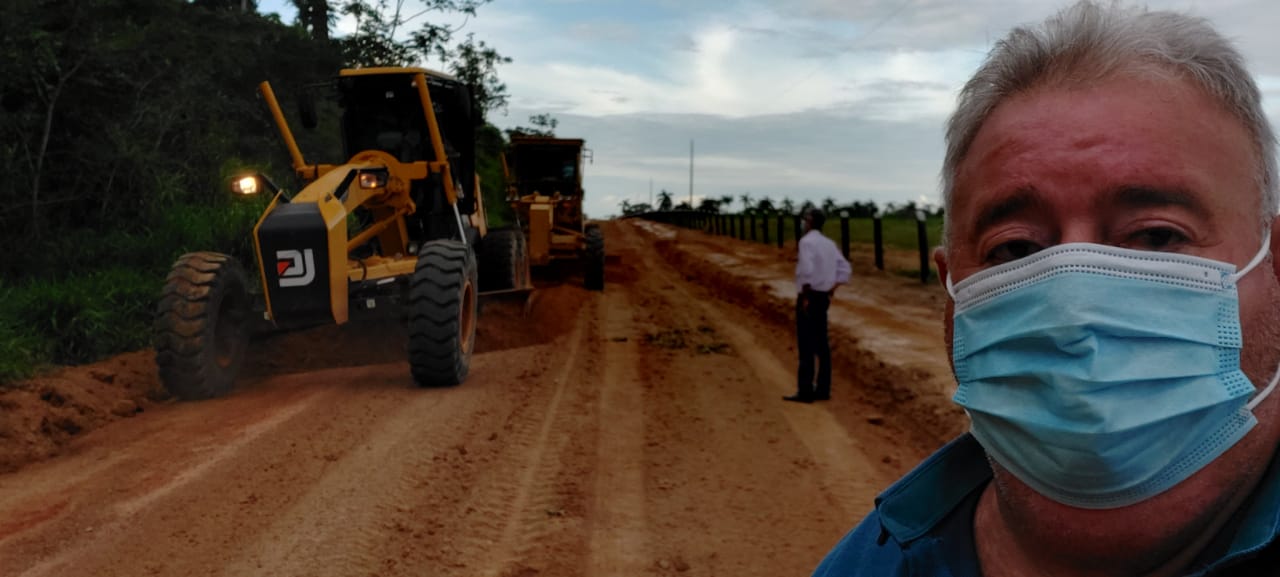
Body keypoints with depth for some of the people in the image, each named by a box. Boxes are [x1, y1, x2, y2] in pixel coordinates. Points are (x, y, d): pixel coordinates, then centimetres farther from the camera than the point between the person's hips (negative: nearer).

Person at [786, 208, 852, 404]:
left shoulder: (807, 241, -13)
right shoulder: (829, 244, 12)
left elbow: (807, 270, -24)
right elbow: (844, 268, 14)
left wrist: (805, 296, -17)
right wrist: (831, 291, 12)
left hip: (810, 297, -8)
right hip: (823, 297, 8)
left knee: (806, 345, -6)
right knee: (821, 345, 12)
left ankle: (805, 391, -5)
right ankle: (823, 389, 18)